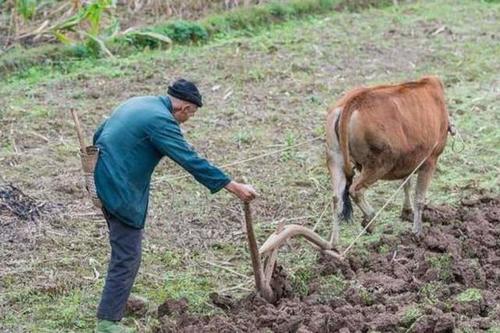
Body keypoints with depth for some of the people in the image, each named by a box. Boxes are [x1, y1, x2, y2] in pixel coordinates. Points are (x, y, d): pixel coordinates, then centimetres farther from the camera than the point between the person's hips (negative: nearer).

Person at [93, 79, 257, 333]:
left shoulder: (137, 103, 12)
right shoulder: (161, 120, -17)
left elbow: (98, 135, 20)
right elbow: (192, 161, -20)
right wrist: (235, 187, -18)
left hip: (103, 179, 10)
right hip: (121, 190, -10)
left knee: (123, 248, 26)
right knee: (127, 258, -5)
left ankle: (119, 296, 42)